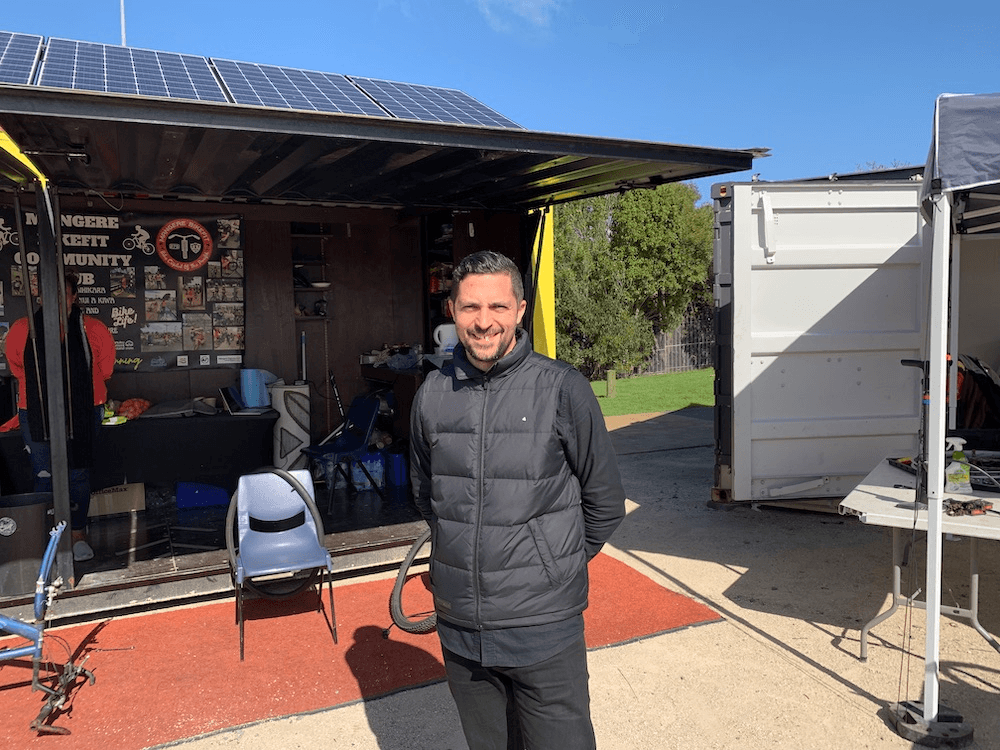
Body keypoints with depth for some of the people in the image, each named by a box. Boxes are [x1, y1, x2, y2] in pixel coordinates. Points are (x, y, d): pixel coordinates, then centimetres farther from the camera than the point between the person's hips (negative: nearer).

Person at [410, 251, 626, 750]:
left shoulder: (562, 389, -12)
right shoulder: (432, 394, -1)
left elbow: (604, 502, -1)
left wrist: (559, 564, 8)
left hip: (544, 630, -3)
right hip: (459, 630, 4)